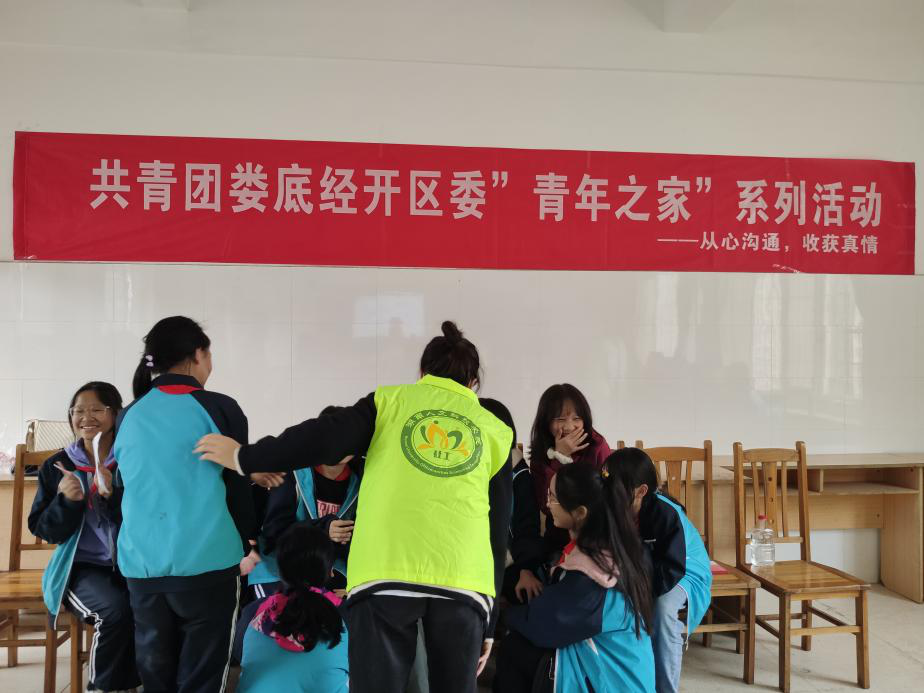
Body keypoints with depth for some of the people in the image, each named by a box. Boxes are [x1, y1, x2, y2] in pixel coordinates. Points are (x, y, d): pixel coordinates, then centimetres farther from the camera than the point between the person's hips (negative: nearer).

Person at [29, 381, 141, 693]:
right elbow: (43, 530, 4)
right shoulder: (56, 466, 3)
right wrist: (66, 501, -16)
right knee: (115, 611, -29)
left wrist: (114, 495, -24)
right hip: (83, 565, 0)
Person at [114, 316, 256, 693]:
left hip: (141, 563, 4)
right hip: (206, 560, -4)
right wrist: (245, 545, 14)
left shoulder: (128, 417, 8)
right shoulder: (219, 408, -5)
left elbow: (124, 486, 18)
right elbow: (238, 486, 0)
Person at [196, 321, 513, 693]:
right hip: (464, 578, 2)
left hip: (386, 571, -1)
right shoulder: (494, 431, 20)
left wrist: (244, 457, 15)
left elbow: (323, 439, 0)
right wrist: (490, 623, 25)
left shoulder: (390, 401, 14)